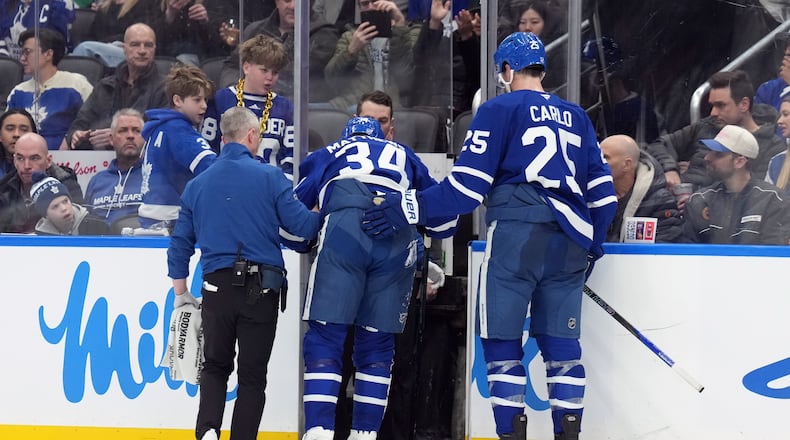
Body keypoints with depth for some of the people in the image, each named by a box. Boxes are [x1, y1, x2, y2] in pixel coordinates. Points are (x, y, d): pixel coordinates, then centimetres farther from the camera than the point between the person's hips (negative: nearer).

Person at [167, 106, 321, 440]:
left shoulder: (197, 185, 9)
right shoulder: (269, 177, -4)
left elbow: (180, 244, 12)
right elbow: (302, 225, -8)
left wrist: (181, 294, 21)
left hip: (217, 289, 3)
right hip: (262, 290, -3)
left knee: (215, 366, 17)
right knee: (252, 374, 7)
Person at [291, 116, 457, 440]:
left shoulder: (327, 155, 32)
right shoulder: (403, 156, 36)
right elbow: (445, 218, 33)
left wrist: (305, 243, 44)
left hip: (344, 230, -2)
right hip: (399, 242, 2)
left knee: (324, 338, 1)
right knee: (376, 345, 14)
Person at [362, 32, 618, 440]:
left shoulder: (500, 109, 3)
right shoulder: (575, 116, 20)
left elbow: (468, 183, -5)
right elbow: (600, 183, 18)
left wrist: (412, 207, -2)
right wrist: (593, 244, 28)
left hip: (517, 230, -5)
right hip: (570, 240, 5)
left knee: (501, 339, 0)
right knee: (560, 343, 9)